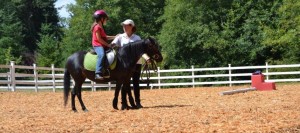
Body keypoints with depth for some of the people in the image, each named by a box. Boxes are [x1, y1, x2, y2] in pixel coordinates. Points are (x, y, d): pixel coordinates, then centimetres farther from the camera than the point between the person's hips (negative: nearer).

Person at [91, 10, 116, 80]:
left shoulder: (100, 27, 21)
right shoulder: (97, 27, -9)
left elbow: (105, 37, 23)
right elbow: (99, 39, -16)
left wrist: (115, 37, 16)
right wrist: (108, 45, -13)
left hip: (102, 45, 11)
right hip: (97, 45, -11)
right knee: (102, 55, -36)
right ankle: (98, 73, -46)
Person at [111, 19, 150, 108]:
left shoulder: (137, 38, 5)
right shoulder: (120, 37, 6)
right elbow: (113, 44, -5)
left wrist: (146, 57, -20)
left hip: (136, 63, 0)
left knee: (136, 82, 3)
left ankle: (137, 102, 9)